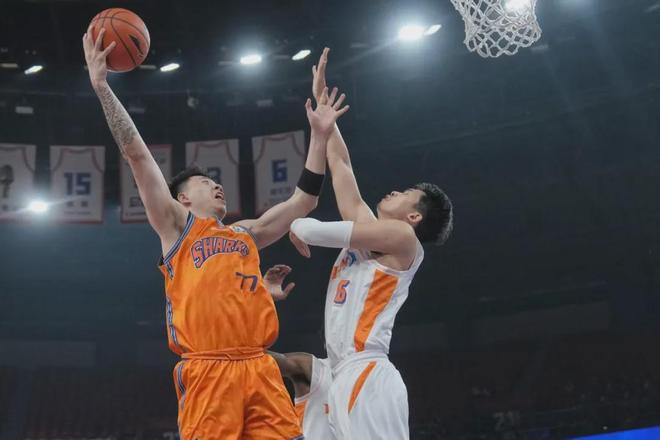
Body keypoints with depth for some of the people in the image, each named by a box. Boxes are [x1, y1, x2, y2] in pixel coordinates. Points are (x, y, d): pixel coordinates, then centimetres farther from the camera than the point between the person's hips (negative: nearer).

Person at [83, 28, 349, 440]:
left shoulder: (246, 233, 28)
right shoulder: (176, 224, 14)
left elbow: (303, 201, 31)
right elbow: (137, 154, 7)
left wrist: (320, 135, 27)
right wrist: (101, 85, 2)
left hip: (259, 367, 5)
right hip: (208, 369, -5)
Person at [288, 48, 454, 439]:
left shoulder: (402, 238, 1)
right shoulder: (369, 235, 23)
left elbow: (321, 231, -8)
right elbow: (339, 164, 27)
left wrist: (298, 227, 14)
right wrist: (321, 102, 30)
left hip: (367, 376, -8)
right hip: (349, 377, 8)